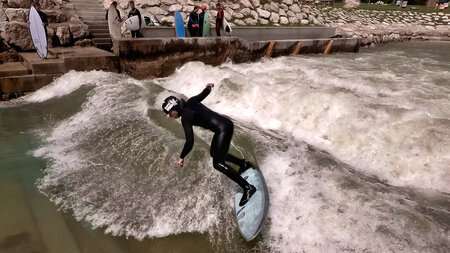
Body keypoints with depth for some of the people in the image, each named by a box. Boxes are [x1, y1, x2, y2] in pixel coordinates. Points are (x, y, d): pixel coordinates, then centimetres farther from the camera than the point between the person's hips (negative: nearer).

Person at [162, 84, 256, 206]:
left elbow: (190, 141, -20)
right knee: (215, 153, 24)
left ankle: (247, 187, -8)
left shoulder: (185, 117, -17)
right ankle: (244, 164, 36)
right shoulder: (190, 102, 5)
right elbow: (205, 93, 21)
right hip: (225, 124, 10)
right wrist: (209, 86, 43)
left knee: (218, 163, -8)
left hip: (223, 129, -10)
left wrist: (182, 157, -7)